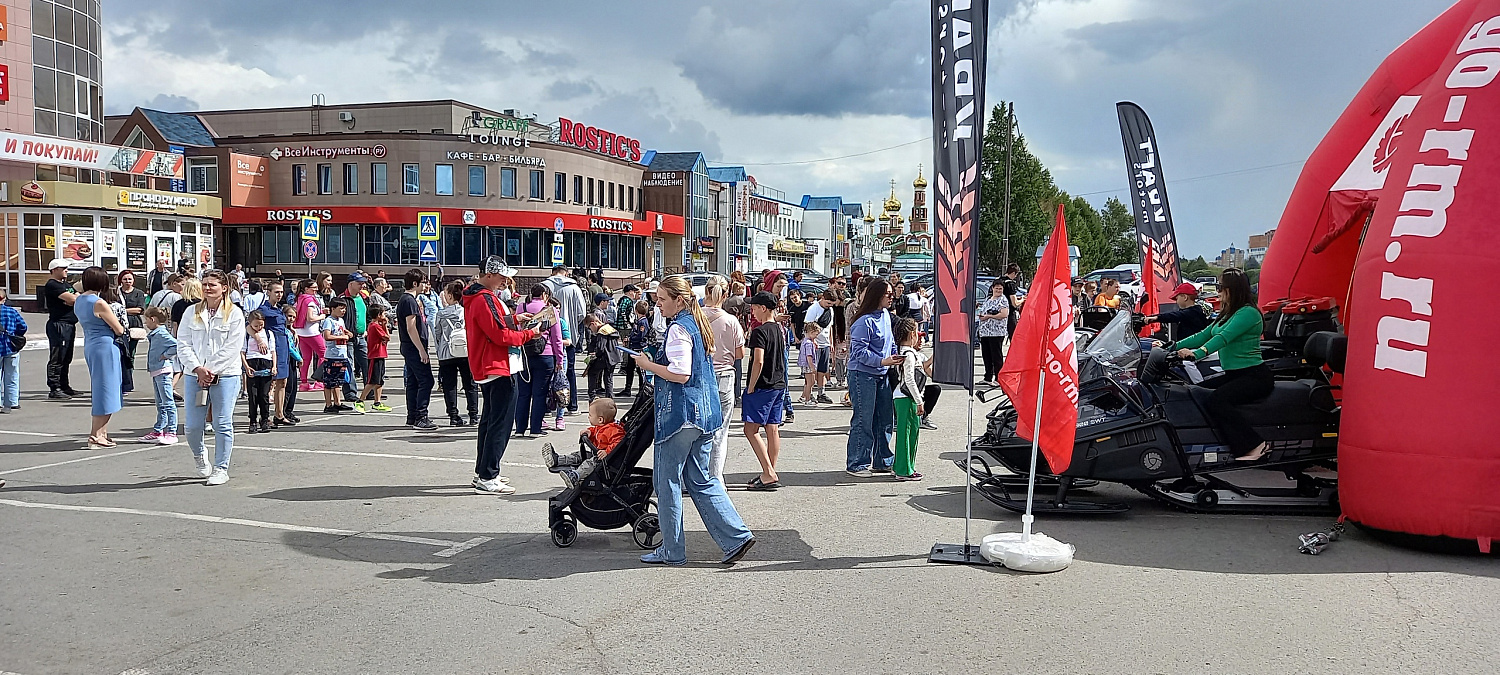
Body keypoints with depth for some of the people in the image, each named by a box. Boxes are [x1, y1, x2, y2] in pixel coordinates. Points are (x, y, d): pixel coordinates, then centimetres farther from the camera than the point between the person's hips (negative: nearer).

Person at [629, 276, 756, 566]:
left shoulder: (678, 329, -15)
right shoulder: (698, 325, 14)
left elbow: (680, 374, -24)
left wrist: (648, 365, -11)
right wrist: (654, 363, 19)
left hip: (680, 413, -10)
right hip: (704, 412, 10)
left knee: (667, 480, 3)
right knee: (700, 479, 14)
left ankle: (672, 551, 11)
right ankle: (736, 536, 8)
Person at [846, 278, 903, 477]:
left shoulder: (885, 315, 9)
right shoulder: (864, 321, -18)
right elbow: (860, 351, -20)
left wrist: (897, 356, 5)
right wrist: (882, 361, -26)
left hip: (882, 375, 9)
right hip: (862, 376, -9)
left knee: (884, 420, 13)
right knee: (863, 421, -2)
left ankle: (882, 461, 25)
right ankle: (856, 464, 9)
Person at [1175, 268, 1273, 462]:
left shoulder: (1248, 313, -13)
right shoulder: (1226, 314, 16)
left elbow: (1224, 337, -27)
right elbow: (1203, 336, 18)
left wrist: (1198, 353, -39)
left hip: (1255, 376, -10)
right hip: (1233, 374, 10)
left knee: (1217, 400, -31)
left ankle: (1255, 446, -24)